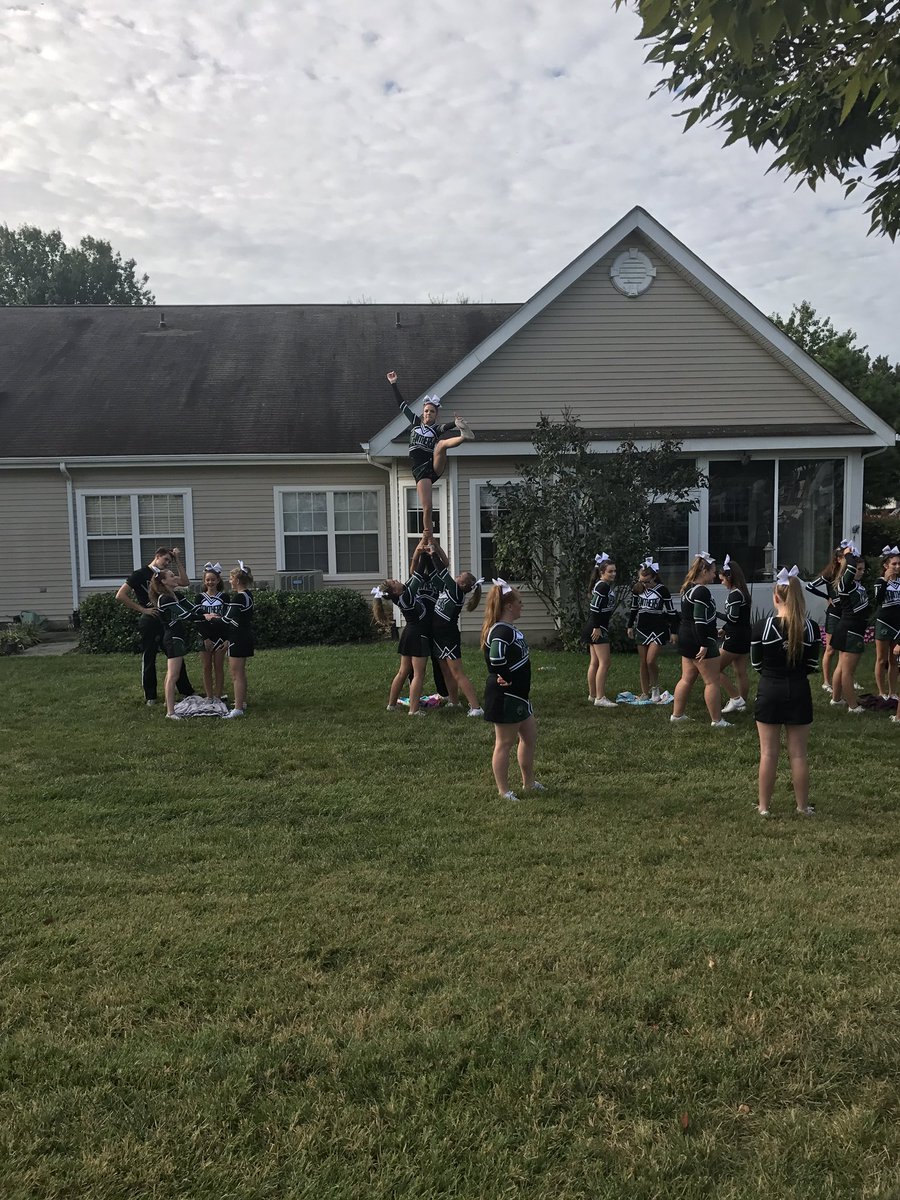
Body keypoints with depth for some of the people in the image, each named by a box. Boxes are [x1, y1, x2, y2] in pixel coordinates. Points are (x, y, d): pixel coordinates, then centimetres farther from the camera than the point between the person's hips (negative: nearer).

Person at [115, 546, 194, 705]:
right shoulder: (140, 574, -5)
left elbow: (185, 582, 5)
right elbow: (120, 596, -11)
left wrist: (178, 560, 2)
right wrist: (143, 609, -12)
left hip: (166, 621, 6)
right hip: (150, 622, -6)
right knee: (148, 659, 4)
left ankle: (187, 691, 18)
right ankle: (150, 696, 13)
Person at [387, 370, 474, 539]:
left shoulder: (437, 429, 7)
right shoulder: (415, 422, 14)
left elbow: (447, 426, -17)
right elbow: (401, 404, 16)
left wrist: (455, 423, -38)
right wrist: (393, 384, 14)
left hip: (435, 466, -1)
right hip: (420, 470, 1)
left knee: (441, 444, -29)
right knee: (426, 508, -11)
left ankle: (464, 436, -59)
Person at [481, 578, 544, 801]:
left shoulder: (509, 629, 10)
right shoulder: (502, 632, -22)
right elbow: (496, 658, -36)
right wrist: (505, 679, -21)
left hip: (518, 695, 11)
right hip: (505, 697, -11)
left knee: (530, 736, 20)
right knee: (504, 743, 1)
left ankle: (528, 782, 35)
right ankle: (504, 791, 12)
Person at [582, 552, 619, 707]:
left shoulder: (607, 586, 17)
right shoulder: (603, 586, -15)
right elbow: (595, 607, -22)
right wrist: (597, 628, -21)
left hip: (596, 628, 10)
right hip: (598, 629, -10)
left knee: (594, 662, 14)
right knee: (604, 663, -9)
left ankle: (592, 695, 21)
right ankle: (600, 698, -9)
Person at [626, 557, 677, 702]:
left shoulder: (662, 590, -11)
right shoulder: (637, 589, 0)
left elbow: (671, 611, -5)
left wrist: (673, 631, -3)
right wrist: (630, 626, 14)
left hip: (658, 629, -4)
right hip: (641, 629, 4)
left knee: (650, 661, -14)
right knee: (642, 663, 6)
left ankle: (655, 688, 10)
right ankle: (645, 693, 16)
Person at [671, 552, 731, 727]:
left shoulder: (688, 588, 13)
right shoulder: (702, 591, -18)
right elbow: (700, 621, -24)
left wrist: (713, 631, 28)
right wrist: (704, 645, -23)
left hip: (686, 638, 10)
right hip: (697, 641, -10)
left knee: (687, 678, 16)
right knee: (713, 681, -2)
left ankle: (677, 714, 21)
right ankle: (717, 720, 2)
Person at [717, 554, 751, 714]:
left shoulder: (734, 594, -17)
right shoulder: (742, 592, 12)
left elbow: (733, 617, -24)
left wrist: (716, 613, -10)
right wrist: (724, 629, 14)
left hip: (735, 639, -9)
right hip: (744, 637, 9)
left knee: (717, 669, -1)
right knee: (741, 672, 11)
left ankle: (736, 698, -2)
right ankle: (741, 704, 16)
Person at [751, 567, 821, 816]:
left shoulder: (760, 628, -13)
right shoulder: (811, 628, -8)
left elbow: (756, 665, -1)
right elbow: (812, 667, 1)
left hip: (770, 692, -1)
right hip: (799, 693, 1)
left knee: (768, 753, 8)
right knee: (798, 754, 12)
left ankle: (764, 806, 16)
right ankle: (803, 806, 22)